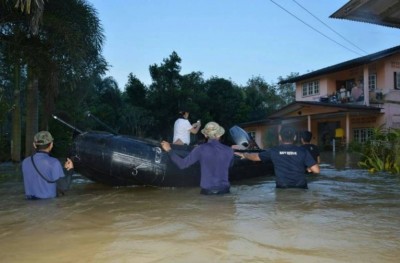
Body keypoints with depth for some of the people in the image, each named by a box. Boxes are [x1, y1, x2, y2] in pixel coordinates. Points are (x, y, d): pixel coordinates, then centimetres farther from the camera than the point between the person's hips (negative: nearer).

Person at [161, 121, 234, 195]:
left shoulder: (201, 149, -9)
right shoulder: (229, 150, -2)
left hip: (207, 191, -2)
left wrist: (169, 150, 2)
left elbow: (182, 164, -9)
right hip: (224, 190, 2)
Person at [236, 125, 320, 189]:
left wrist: (244, 154, 33)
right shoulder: (302, 151, -4)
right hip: (300, 189, 0)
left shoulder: (274, 151, -1)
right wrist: (309, 168, 16)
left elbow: (256, 157, 14)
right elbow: (316, 170, -8)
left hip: (282, 189, 0)